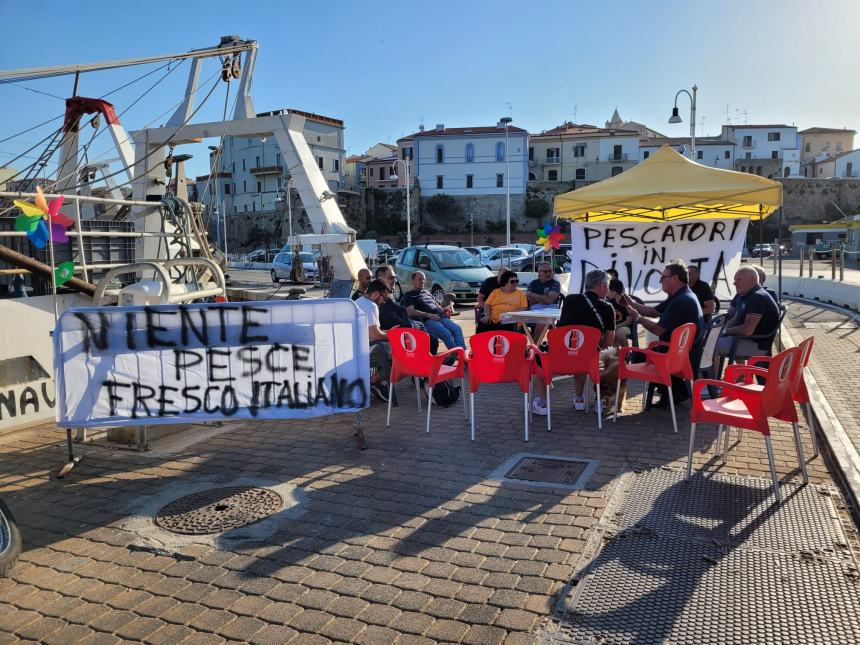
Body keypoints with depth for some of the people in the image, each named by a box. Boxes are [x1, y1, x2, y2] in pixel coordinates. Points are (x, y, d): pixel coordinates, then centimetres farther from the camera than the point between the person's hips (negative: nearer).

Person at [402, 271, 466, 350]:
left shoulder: (427, 292, 33)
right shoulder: (408, 295, 12)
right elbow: (411, 312, -4)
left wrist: (444, 309, 7)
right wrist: (429, 315, -14)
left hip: (441, 317, 6)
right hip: (427, 320, -6)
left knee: (457, 329, -24)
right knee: (447, 334, -33)